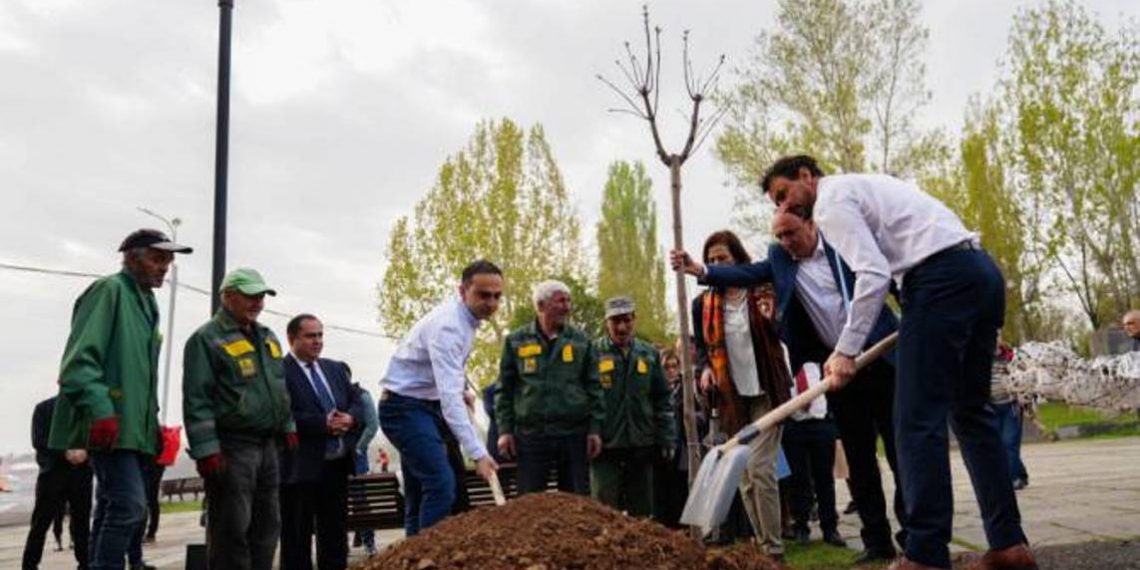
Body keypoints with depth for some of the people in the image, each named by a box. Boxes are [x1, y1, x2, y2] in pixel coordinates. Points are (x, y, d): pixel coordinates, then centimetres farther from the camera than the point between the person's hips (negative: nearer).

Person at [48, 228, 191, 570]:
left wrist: (152, 420, 20)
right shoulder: (109, 290, -6)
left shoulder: (147, 302, 20)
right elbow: (80, 359, -17)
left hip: (134, 427, 9)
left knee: (112, 509, 12)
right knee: (130, 505, -16)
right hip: (109, 426, -9)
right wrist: (100, 410, -25)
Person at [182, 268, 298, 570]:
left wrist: (288, 427, 17)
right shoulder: (207, 339, -8)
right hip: (231, 448, -8)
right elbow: (196, 400, -14)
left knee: (267, 525, 13)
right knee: (231, 530, -5)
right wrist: (207, 451, -19)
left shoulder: (267, 337, 17)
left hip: (267, 444, 8)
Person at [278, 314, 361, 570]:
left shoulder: (336, 368, 16)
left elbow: (357, 402, 13)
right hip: (301, 466, -7)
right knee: (297, 537, 3)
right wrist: (323, 424, -21)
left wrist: (350, 418, -9)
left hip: (337, 463, 7)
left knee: (335, 533, 15)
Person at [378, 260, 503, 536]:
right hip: (405, 407, -10)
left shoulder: (467, 318, 4)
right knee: (441, 484, -21)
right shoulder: (447, 325, -26)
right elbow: (450, 395, -34)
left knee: (419, 493, 11)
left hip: (426, 405, 10)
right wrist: (478, 453, -38)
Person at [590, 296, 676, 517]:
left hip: (642, 446, 4)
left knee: (642, 511, 12)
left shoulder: (649, 354, 9)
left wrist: (667, 439, 6)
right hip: (606, 446, -4)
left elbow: (662, 401, 12)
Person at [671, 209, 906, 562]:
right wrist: (701, 271, -22)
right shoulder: (780, 258, 6)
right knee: (859, 458, 7)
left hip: (880, 357, -3)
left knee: (902, 448, 3)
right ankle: (877, 540, 13)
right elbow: (747, 273, -8)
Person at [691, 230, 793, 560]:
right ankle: (762, 544, 18)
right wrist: (705, 368, -6)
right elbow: (701, 345, 15)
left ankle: (773, 548, -5)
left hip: (766, 393, -4)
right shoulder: (703, 304, 4)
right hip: (731, 397, 4)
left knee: (759, 468, -15)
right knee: (744, 477, 7)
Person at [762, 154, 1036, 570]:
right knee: (971, 411, 14)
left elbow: (873, 274, -13)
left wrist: (846, 350, -12)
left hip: (942, 278, -10)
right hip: (982, 270, 10)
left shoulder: (831, 199, -2)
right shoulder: (863, 186, 28)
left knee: (918, 419, -9)